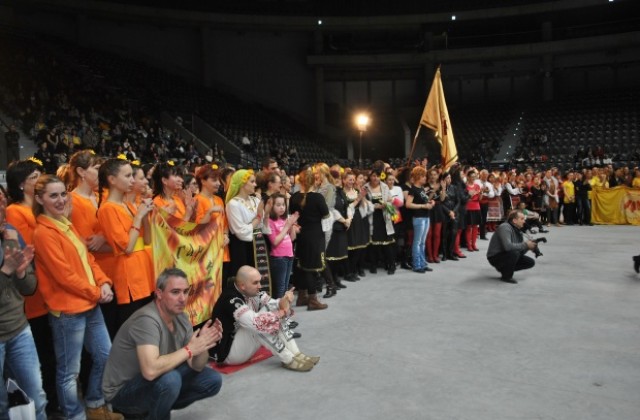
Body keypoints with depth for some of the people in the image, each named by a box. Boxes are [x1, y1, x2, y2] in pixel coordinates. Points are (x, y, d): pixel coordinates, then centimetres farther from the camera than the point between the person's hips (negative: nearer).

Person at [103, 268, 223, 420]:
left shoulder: (181, 318, -5)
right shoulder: (147, 319, -29)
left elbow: (196, 367, -3)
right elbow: (150, 371, -42)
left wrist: (203, 345, -24)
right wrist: (189, 349, -30)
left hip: (158, 383, 8)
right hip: (122, 392, -8)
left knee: (212, 380, 2)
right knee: (170, 379, -35)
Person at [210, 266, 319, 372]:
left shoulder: (252, 292, -2)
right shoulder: (231, 300, -28)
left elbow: (274, 305, -3)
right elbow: (255, 323, -38)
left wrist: (284, 302, -26)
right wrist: (280, 313, -26)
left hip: (243, 342, 9)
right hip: (227, 352, -8)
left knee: (271, 311, -7)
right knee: (259, 325, -30)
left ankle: (296, 355, -11)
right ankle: (289, 360, -18)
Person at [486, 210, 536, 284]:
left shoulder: (518, 230, 4)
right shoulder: (505, 228, -23)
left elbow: (521, 251, 2)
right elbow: (508, 246, -37)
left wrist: (529, 247, -18)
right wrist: (525, 245, -27)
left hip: (507, 256, 9)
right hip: (495, 257, -9)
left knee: (530, 262, 2)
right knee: (514, 252, -34)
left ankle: (505, 269, 11)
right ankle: (506, 276, -13)